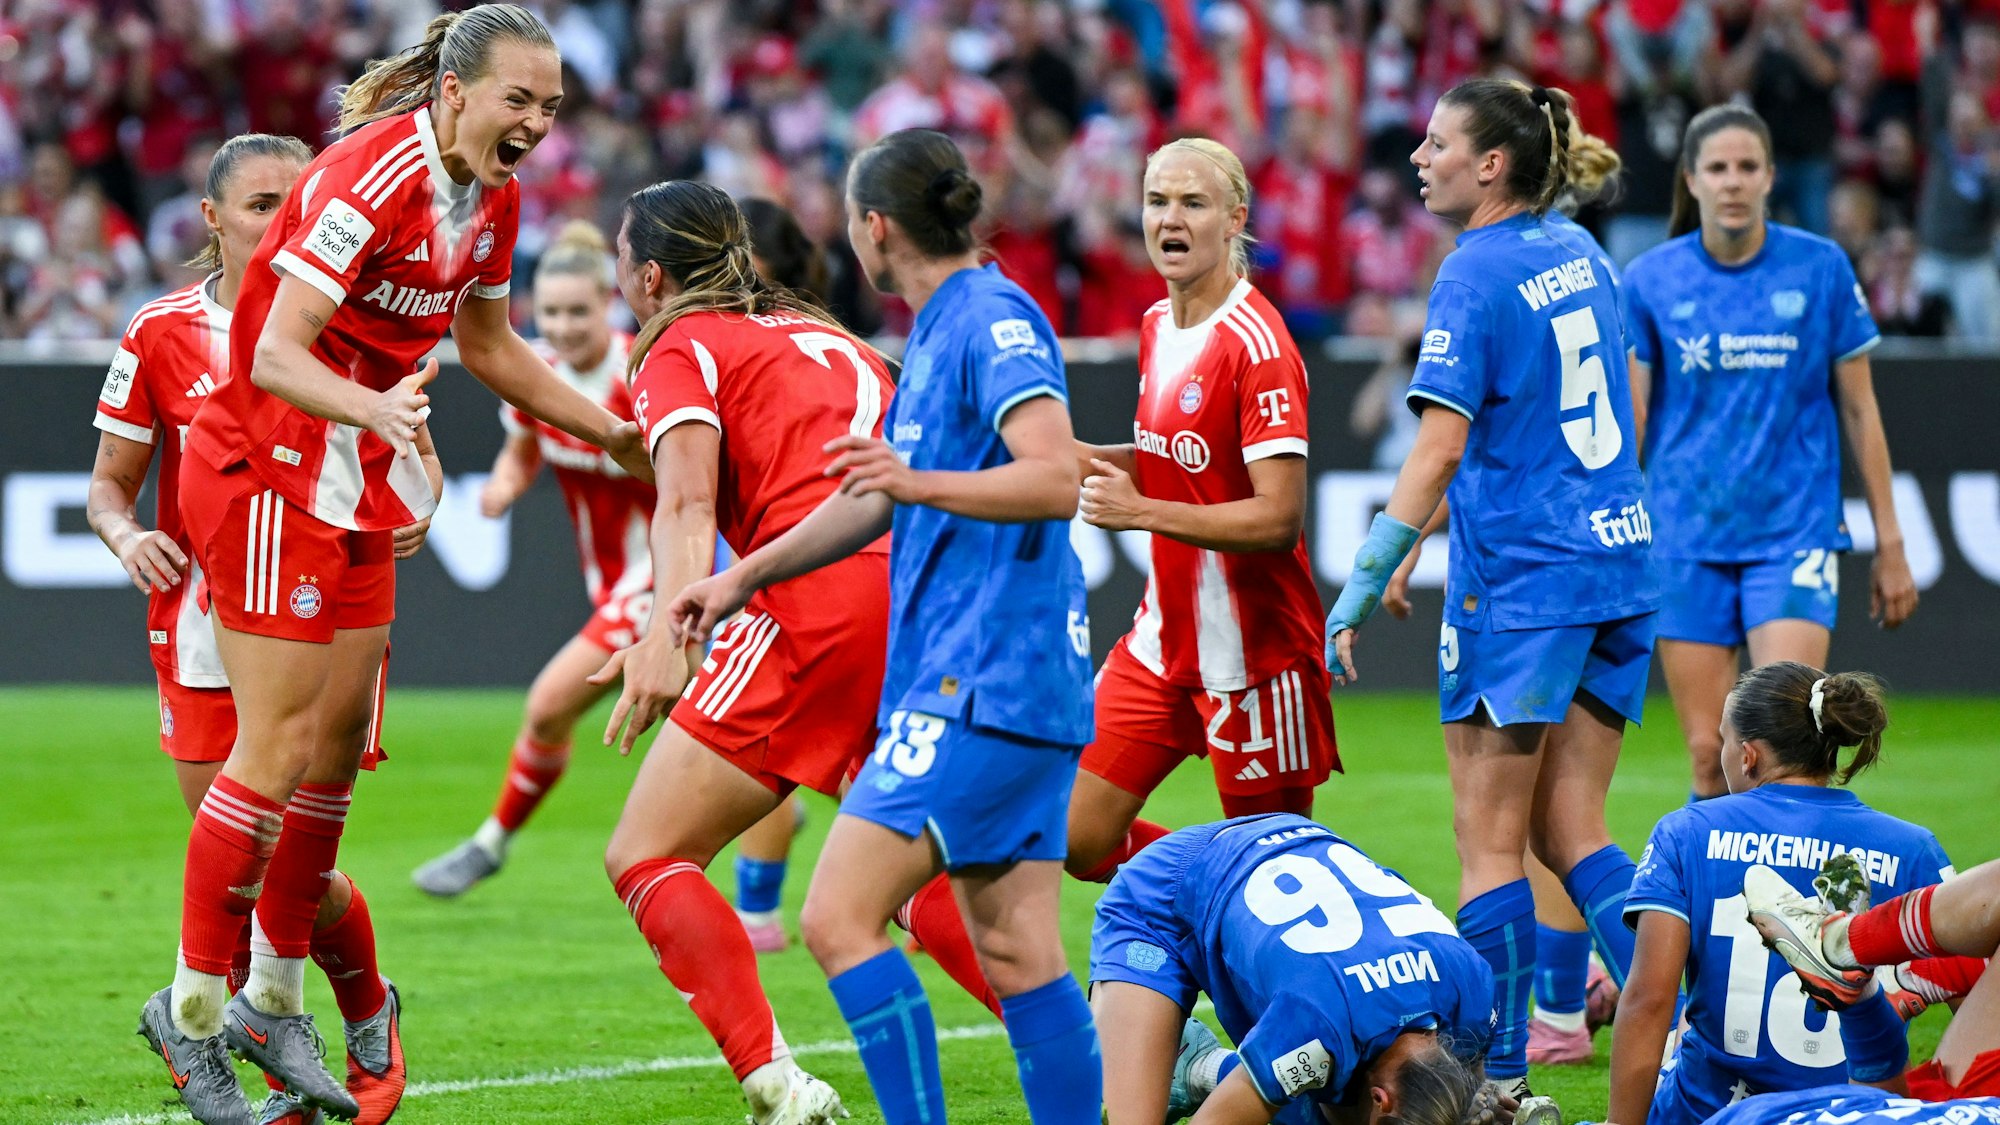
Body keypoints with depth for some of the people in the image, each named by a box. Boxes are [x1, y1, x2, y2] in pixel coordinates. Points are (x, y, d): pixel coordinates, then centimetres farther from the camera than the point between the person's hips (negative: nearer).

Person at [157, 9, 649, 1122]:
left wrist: (615, 432, 20)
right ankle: (196, 1010, 1)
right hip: (266, 470, -9)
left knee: (341, 744, 10)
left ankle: (275, 1002, 21)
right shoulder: (372, 177, -24)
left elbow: (486, 342, 21)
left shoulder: (493, 197, 3)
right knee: (279, 749, -9)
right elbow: (275, 357, -29)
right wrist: (375, 408, -47)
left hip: (357, 483, 9)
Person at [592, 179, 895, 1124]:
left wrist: (673, 630, -24)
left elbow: (688, 500, -10)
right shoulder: (821, 332, 29)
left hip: (820, 603, -7)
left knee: (646, 858, -4)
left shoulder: (679, 349, 9)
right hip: (925, 606, 7)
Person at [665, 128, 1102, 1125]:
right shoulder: (938, 331, 19)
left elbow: (1058, 480, -25)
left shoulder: (993, 318, -11)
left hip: (981, 686, -10)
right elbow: (879, 497, 33)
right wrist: (742, 578, 37)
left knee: (839, 919, -12)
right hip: (1018, 691, 10)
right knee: (1013, 953, 7)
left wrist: (921, 484, -36)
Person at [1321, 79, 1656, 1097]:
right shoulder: (1577, 254, 12)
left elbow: (1439, 449, -18)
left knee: (1490, 842, 1)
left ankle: (1498, 1074, 2)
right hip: (1617, 560, 7)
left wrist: (1360, 591, -18)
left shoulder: (1476, 275, -12)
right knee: (1569, 833, 10)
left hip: (1517, 583, -7)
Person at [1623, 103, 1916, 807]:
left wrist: (1890, 544, 7)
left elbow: (1860, 410, 7)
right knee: (1711, 757, 0)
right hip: (1686, 543, 1)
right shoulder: (1650, 280, 2)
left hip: (1794, 533, -1)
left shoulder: (1820, 268, 1)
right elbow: (1626, 423, 6)